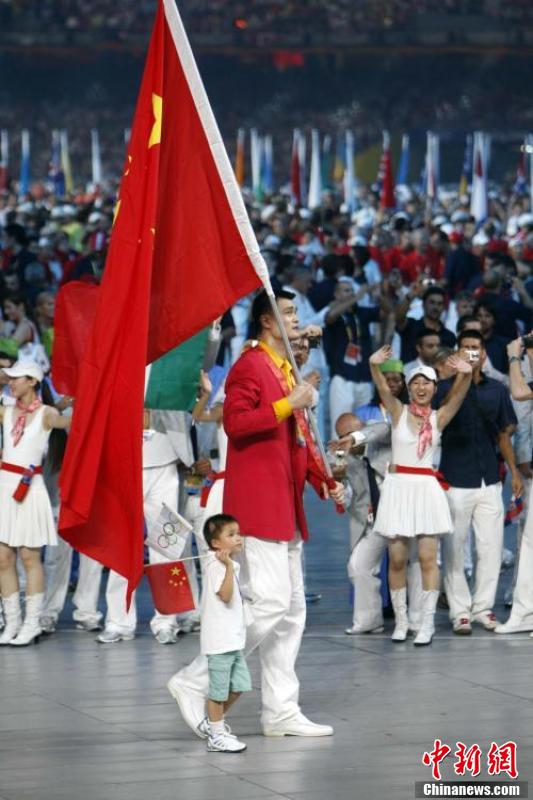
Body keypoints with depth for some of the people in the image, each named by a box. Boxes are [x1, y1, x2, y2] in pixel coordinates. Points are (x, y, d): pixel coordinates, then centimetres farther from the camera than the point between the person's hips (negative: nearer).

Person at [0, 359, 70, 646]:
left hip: (30, 487, -5)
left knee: (30, 557, -2)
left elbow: (66, 423, -23)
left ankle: (32, 624, 2)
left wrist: (69, 422, -41)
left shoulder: (45, 414, -3)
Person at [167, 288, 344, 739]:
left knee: (292, 609, 9)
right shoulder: (250, 367, -9)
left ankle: (282, 712, 13)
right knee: (270, 603, -15)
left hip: (285, 507, 10)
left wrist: (323, 481, 14)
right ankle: (194, 683, -7)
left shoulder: (287, 370, 20)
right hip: (258, 503, -10)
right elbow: (235, 422, -22)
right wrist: (287, 405, -24)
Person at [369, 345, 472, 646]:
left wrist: (466, 375, -32)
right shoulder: (399, 412, 4)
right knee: (397, 558, 1)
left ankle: (427, 622, -2)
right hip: (398, 486, 0)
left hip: (427, 488, 0)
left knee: (428, 558, -4)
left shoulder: (438, 418, 6)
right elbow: (384, 389, -13)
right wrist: (375, 366, -34)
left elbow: (458, 396, -10)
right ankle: (401, 620, 10)